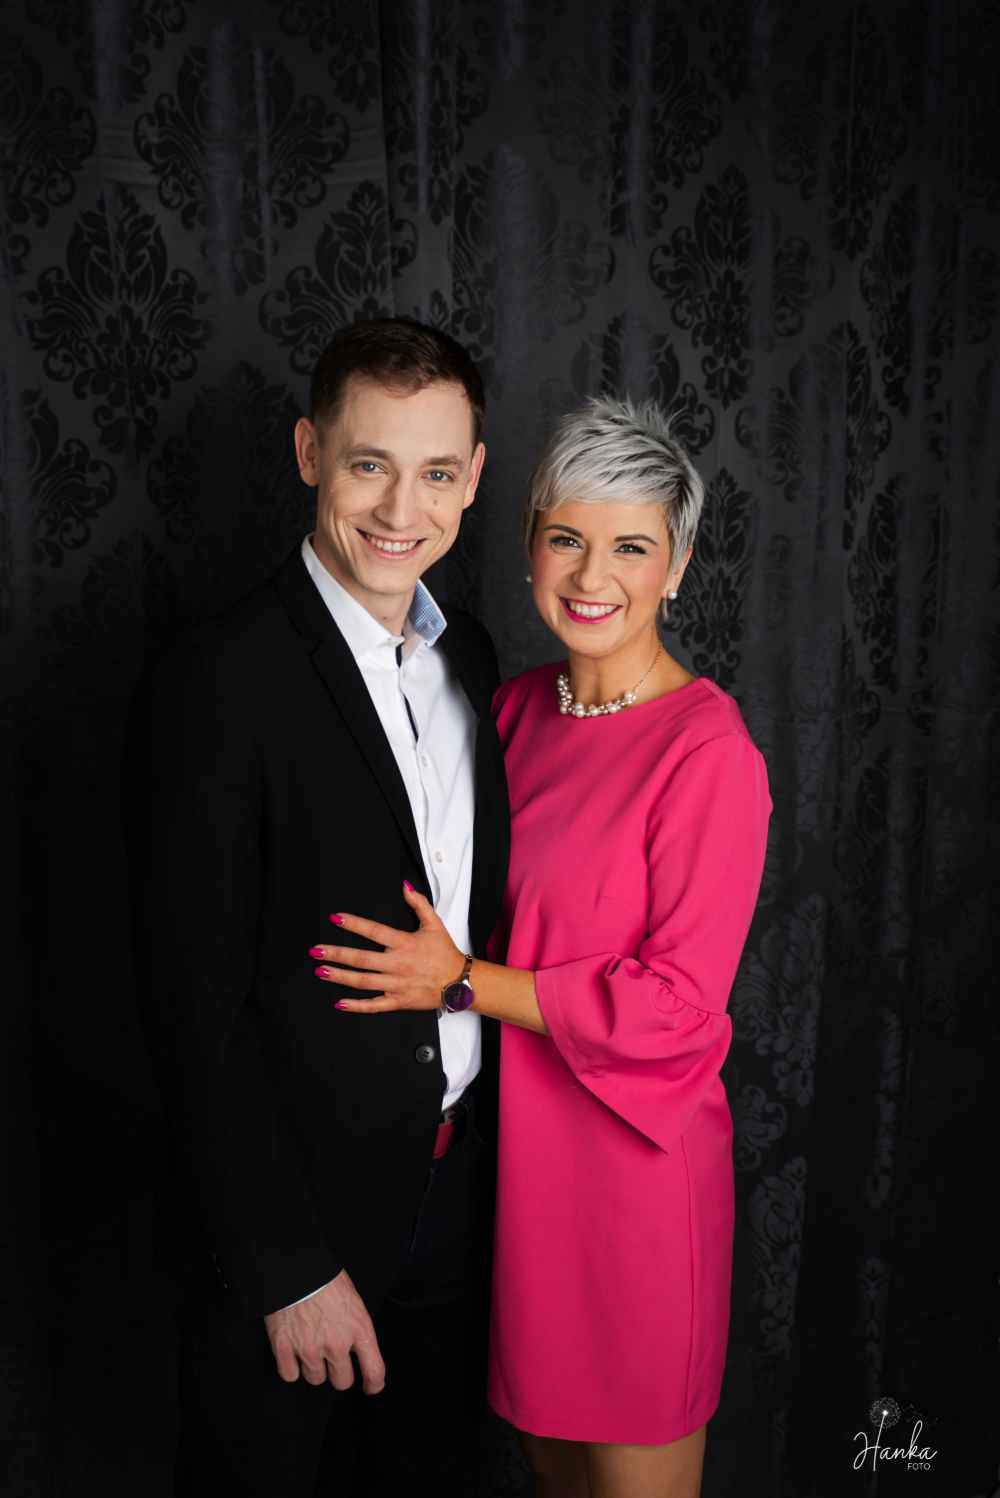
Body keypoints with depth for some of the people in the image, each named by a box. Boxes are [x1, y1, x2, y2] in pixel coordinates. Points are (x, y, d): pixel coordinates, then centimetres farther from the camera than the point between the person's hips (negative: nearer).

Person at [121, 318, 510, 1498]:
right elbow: (197, 1010, -18)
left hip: (457, 1178, 6)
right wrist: (288, 1268, -15)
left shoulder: (466, 654, 3)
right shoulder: (215, 681, -19)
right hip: (291, 1214, -6)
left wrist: (487, 1137, 7)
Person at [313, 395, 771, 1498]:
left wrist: (463, 982, -16)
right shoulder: (519, 706, 2)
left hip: (630, 1156, -6)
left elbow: (678, 1002, -20)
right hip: (514, 1134, 6)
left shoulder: (708, 748, -19)